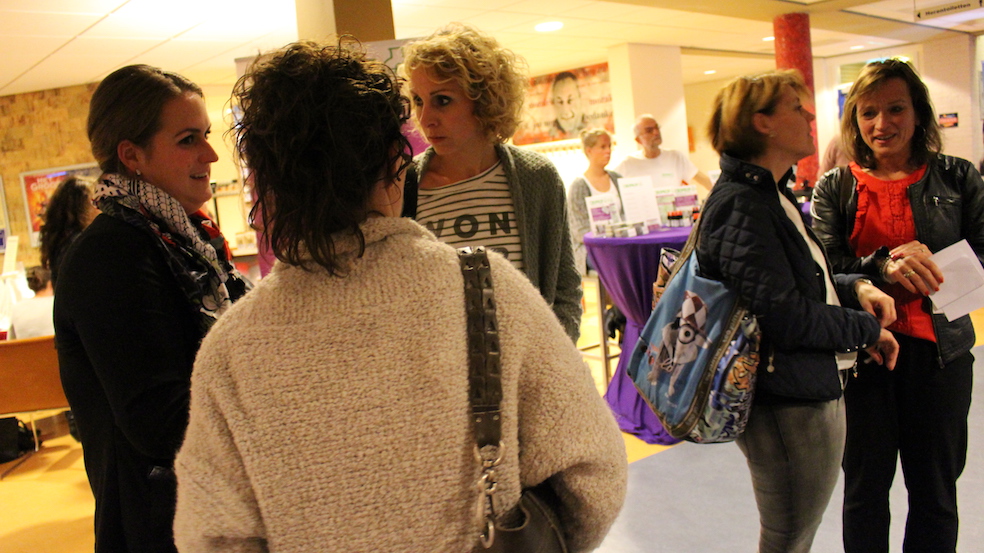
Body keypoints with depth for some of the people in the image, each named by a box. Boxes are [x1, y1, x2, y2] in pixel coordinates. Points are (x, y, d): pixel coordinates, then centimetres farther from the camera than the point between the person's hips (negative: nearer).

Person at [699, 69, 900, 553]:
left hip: (808, 391, 10)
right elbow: (786, 316, -24)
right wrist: (868, 329, -9)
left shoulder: (768, 193, 12)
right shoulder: (743, 204, -20)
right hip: (789, 404, -10)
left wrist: (852, 286, 3)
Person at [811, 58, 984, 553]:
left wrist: (932, 271, -22)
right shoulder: (835, 189, 2)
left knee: (935, 489, 14)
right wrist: (883, 267, -26)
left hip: (937, 350, 0)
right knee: (864, 486, 14)